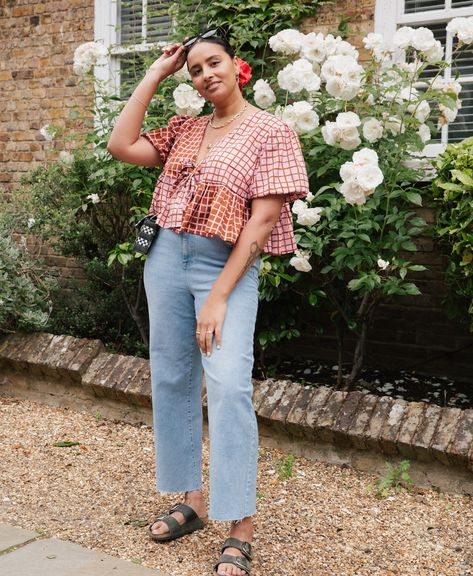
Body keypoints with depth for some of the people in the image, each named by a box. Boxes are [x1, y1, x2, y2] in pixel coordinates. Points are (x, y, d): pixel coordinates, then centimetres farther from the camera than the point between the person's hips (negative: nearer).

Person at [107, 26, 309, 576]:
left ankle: (240, 530, -8)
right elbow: (120, 145, 3)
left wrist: (218, 297, -17)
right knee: (172, 380, 8)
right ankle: (191, 500, 21)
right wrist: (154, 75, 6)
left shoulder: (271, 132, -6)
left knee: (228, 386, -17)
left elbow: (261, 221, -12)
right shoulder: (184, 128, 12)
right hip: (166, 257, 6)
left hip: (227, 266, -6)